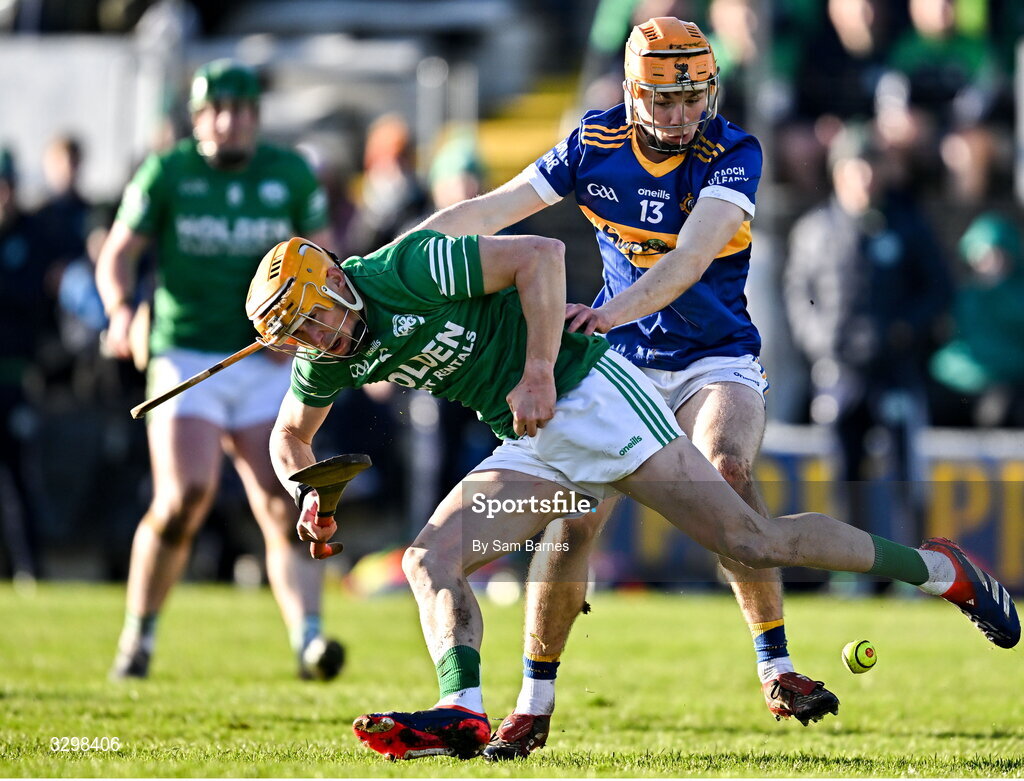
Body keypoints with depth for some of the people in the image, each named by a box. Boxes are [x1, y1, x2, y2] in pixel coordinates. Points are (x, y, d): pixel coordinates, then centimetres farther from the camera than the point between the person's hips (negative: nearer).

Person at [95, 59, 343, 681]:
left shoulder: (291, 175, 6)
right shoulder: (166, 173, 0)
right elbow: (118, 253, 4)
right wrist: (121, 309, -17)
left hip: (266, 366, 2)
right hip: (185, 359, -2)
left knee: (287, 507, -12)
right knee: (185, 495, -18)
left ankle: (309, 641, -19)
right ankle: (139, 634, 1)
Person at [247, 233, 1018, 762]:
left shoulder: (410, 268, -20)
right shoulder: (331, 358, 5)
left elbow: (540, 254, -23)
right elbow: (291, 436, 23)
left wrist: (539, 371, -27)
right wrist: (308, 493, 2)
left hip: (589, 393, -8)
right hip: (533, 450, 8)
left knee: (750, 541, -12)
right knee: (430, 559, -10)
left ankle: (938, 568, 0)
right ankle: (462, 715, -22)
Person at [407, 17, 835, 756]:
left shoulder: (733, 154, -16)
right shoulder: (596, 144, -6)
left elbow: (689, 259, -31)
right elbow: (490, 211, -2)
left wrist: (615, 310, -48)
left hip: (715, 361, -2)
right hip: (619, 362, 2)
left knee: (727, 469, -30)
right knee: (573, 513, -11)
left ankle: (778, 670, -20)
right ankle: (534, 703, 3)